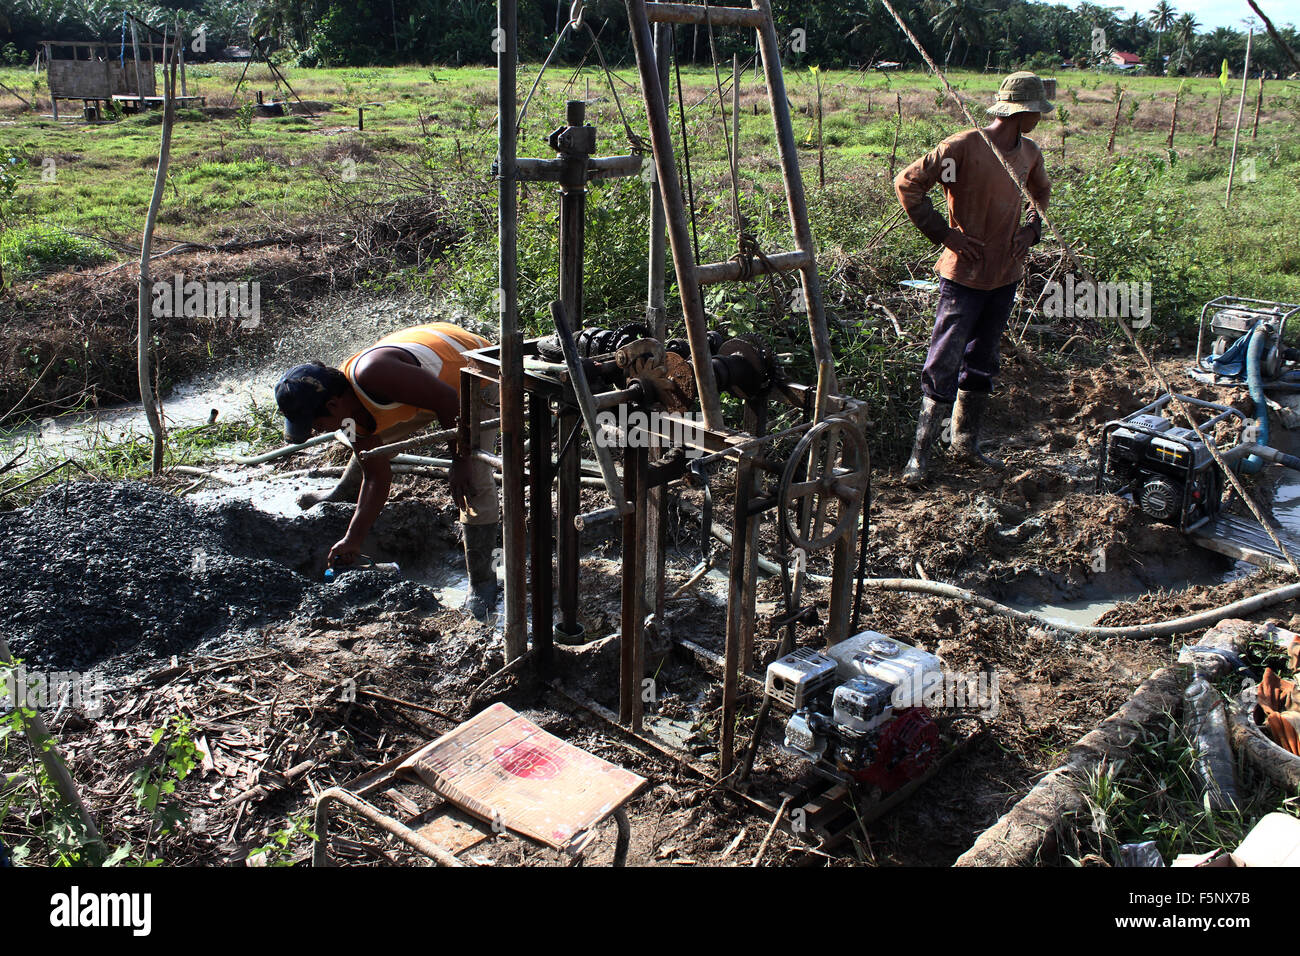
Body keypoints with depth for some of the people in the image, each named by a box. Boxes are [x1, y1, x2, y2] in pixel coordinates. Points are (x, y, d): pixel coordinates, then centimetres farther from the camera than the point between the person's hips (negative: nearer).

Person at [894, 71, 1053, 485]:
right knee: (944, 365, -7)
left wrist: (1033, 226, 8)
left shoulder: (1029, 153, 8)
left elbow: (1042, 192, 28)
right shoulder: (963, 147, -15)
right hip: (964, 276, -7)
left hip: (1006, 276, 7)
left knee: (982, 363, 15)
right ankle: (920, 454, 0)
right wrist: (945, 233, -15)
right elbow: (907, 184, -13)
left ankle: (965, 442, 27)